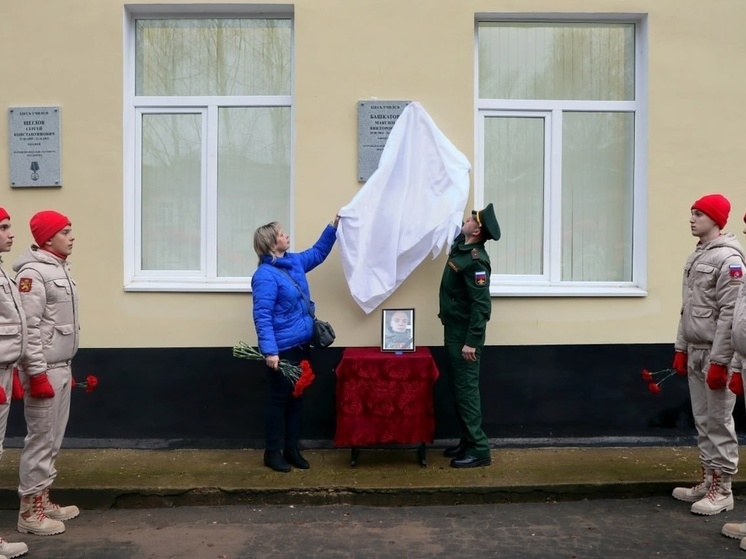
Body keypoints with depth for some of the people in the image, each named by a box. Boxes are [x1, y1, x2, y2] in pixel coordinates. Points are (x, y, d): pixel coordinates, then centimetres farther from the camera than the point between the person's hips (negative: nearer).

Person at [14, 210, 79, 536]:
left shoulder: (60, 268, 12)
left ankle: (43, 501, 26)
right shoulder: (33, 272, -15)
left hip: (60, 368, 9)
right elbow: (28, 328, -19)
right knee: (40, 439, -1)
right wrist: (37, 375, -20)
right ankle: (30, 511, 9)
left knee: (53, 439, 15)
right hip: (44, 371, -9)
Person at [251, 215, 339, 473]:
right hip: (282, 349, -9)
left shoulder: (295, 262, 9)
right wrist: (269, 351, -28)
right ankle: (272, 452, 15)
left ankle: (291, 448, 25)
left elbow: (318, 252, 27)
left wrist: (333, 226, 18)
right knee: (278, 399, 2)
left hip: (301, 345, 9)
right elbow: (262, 316, -23)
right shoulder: (265, 275, -18)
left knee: (297, 397, 14)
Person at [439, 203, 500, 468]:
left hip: (465, 332, -10)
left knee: (466, 388, -7)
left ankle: (479, 449, -1)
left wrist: (472, 342, -26)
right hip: (453, 329, 10)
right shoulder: (461, 245, 6)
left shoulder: (476, 261, -21)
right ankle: (468, 441, 21)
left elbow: (480, 305, -24)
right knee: (458, 387, 13)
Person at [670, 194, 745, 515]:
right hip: (695, 352, 8)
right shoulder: (696, 256, 14)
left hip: (715, 355, -8)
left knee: (718, 422, 0)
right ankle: (708, 481, 24)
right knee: (703, 422, 14)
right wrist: (681, 348, 15)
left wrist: (720, 361, -19)